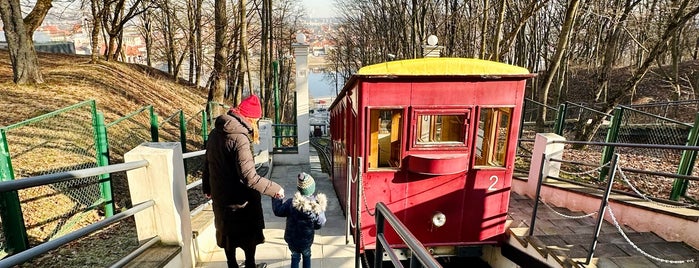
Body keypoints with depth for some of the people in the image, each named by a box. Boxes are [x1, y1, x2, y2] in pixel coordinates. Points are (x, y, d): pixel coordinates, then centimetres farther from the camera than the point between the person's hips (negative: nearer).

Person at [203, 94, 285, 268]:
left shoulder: (215, 132, 0)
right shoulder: (239, 138, -27)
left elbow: (208, 163, 11)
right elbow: (249, 177, -32)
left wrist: (207, 187, 25)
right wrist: (274, 189, -22)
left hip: (220, 196, 8)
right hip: (240, 199, -7)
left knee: (227, 231, 23)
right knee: (249, 234, 15)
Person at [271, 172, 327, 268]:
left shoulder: (292, 202, -26)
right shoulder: (318, 205, -25)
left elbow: (278, 211, -10)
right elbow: (320, 224, -13)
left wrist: (276, 197, 3)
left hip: (292, 238, 0)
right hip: (307, 240, 0)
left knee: (295, 257, 25)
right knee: (306, 256, 28)